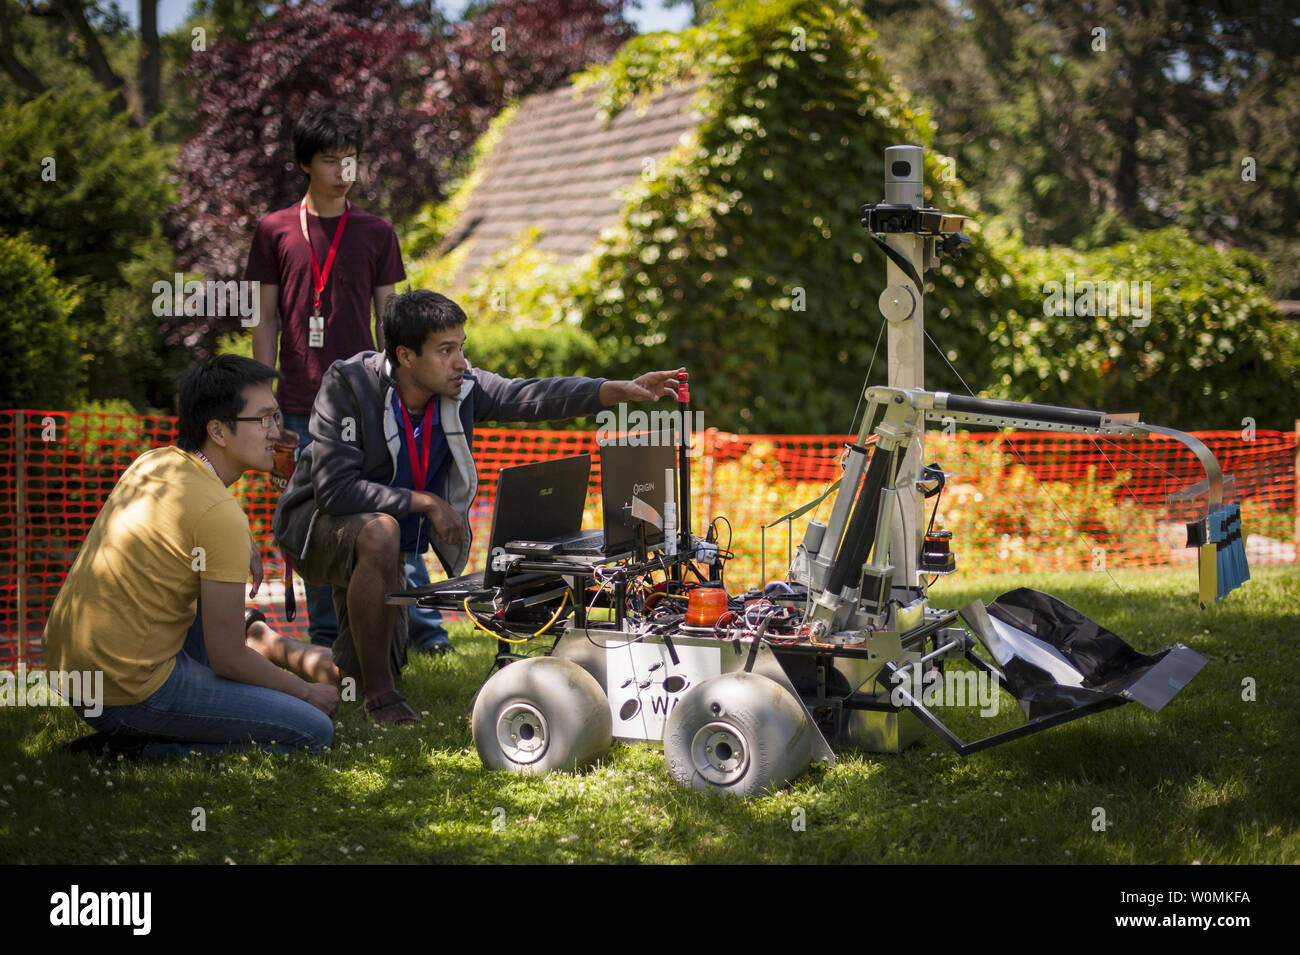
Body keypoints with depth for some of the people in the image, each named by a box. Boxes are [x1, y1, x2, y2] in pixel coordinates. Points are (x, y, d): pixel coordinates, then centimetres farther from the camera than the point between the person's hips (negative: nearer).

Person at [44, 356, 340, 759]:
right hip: (128, 692, -9)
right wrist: (304, 692, 1)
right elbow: (227, 660, -15)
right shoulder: (221, 515, -19)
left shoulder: (150, 462, 5)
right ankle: (144, 746, -11)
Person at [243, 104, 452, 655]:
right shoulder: (275, 231, 6)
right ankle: (326, 636, 13)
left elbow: (388, 319, 10)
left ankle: (424, 629, 2)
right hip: (301, 405, 0)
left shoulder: (376, 233, 8)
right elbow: (266, 320, 8)